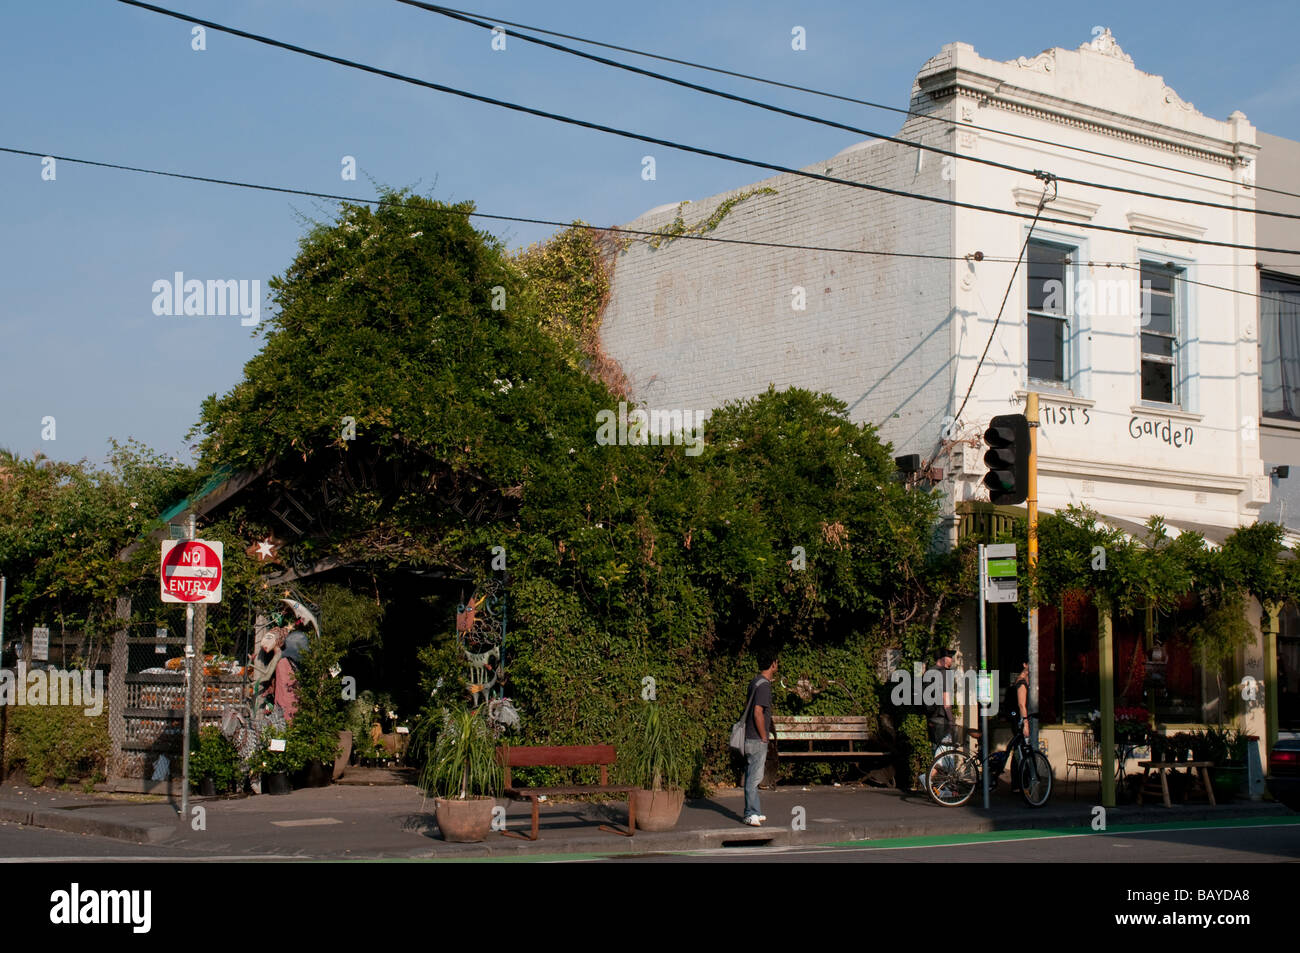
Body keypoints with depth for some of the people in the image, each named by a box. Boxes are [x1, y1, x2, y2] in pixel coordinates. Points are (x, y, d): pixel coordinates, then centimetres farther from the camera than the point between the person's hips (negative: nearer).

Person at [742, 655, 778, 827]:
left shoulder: (755, 682, 14)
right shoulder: (763, 685, -16)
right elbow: (758, 712, -22)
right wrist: (764, 737, -15)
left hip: (751, 737, 10)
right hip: (757, 740, -10)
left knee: (752, 776, 14)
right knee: (754, 777, -7)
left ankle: (755, 813, 20)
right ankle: (751, 814, -5)